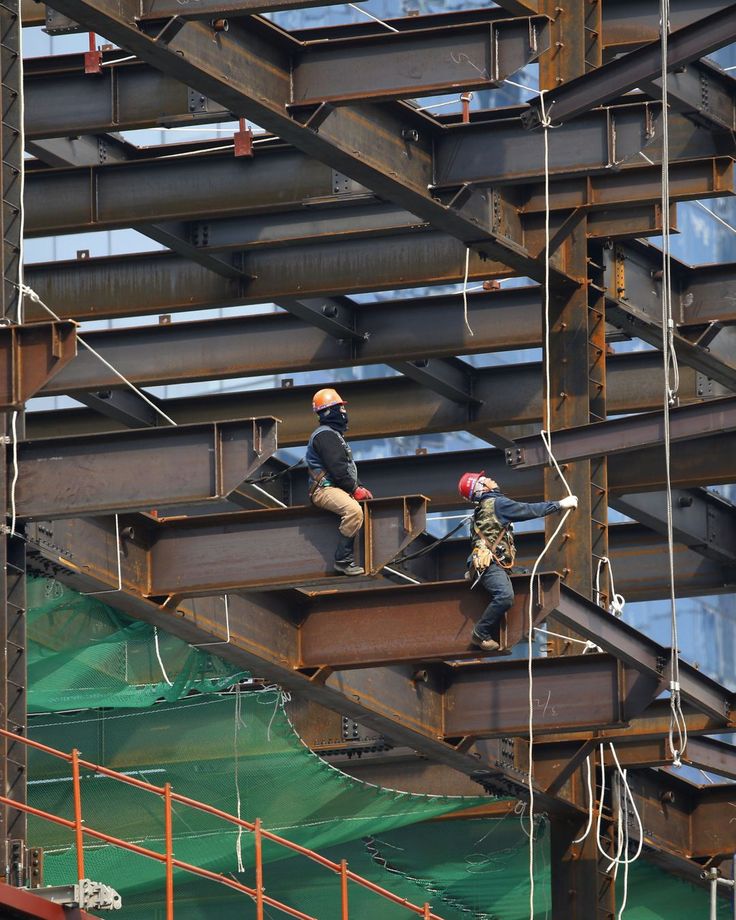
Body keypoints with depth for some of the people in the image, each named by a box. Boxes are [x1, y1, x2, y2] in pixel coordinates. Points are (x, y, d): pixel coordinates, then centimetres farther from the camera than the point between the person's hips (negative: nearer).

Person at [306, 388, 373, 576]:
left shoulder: (333, 434, 26)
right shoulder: (325, 435, -10)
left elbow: (346, 468, 27)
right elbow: (337, 469, -18)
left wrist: (359, 488, 12)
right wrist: (355, 489, -10)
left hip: (338, 489, 11)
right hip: (325, 489, -11)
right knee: (354, 510, -35)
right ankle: (343, 560, -32)